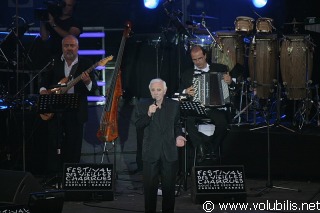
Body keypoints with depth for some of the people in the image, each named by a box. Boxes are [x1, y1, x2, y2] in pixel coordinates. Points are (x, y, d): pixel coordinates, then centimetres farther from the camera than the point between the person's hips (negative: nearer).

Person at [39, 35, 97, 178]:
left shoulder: (85, 64, 1)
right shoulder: (54, 63, 6)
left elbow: (93, 89, -5)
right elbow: (44, 79, 16)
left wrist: (88, 82, -27)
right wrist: (43, 90, -5)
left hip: (76, 112, -1)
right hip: (54, 110, 1)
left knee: (73, 147, 3)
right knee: (54, 144, -2)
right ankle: (53, 176, 3)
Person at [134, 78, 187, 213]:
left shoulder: (174, 105, 7)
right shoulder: (142, 106, 1)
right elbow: (138, 125, -6)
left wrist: (178, 136, -1)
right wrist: (148, 114, -20)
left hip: (170, 153, 1)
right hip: (150, 153, -1)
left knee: (169, 186, 6)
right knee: (150, 186, 3)